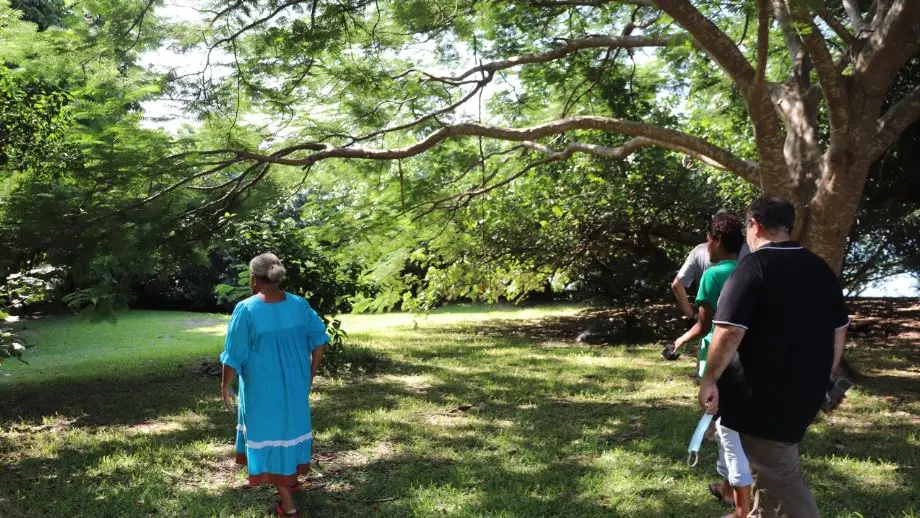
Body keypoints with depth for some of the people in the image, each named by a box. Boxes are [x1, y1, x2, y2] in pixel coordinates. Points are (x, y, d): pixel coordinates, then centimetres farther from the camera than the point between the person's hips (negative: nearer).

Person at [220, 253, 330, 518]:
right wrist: (311, 372, 14)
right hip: (295, 384, 4)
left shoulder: (246, 309, -18)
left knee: (269, 434, 7)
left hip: (263, 387, -4)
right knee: (291, 426, 24)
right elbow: (319, 339, 2)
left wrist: (225, 385, 1)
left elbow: (234, 355, -13)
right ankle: (292, 478, 43)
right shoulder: (299, 304, -5)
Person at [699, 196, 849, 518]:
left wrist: (710, 379, -13)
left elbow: (730, 332, -24)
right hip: (806, 391, 8)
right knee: (774, 465, 25)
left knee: (779, 476, 2)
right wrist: (823, 377, 25)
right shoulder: (820, 268, 7)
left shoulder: (754, 266, -16)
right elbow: (839, 330, 14)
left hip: (764, 393, -8)